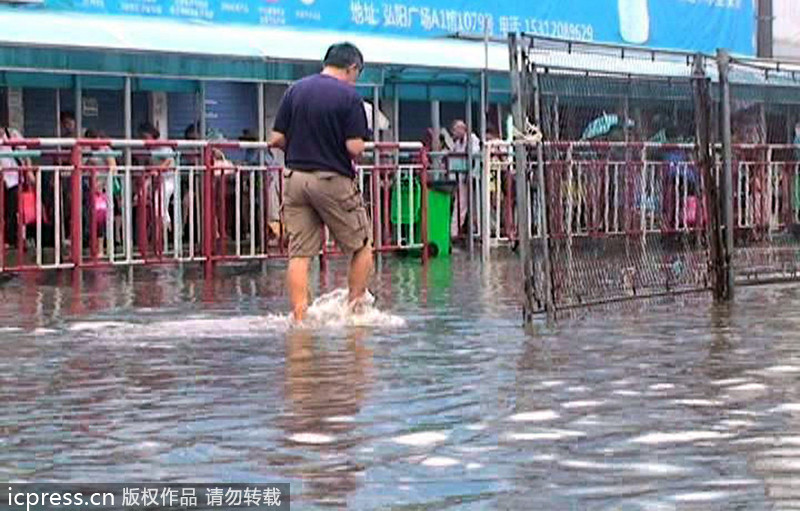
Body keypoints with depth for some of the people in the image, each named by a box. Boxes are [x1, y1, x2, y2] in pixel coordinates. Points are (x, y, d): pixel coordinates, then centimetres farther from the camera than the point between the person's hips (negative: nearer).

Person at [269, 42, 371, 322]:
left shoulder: (296, 90, 6)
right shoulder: (349, 96, -8)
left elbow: (276, 139, 3)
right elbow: (355, 147, -14)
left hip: (295, 178, 4)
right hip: (333, 180, -4)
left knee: (299, 254, 4)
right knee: (362, 247, 12)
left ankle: (299, 318, -1)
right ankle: (355, 308, 11)